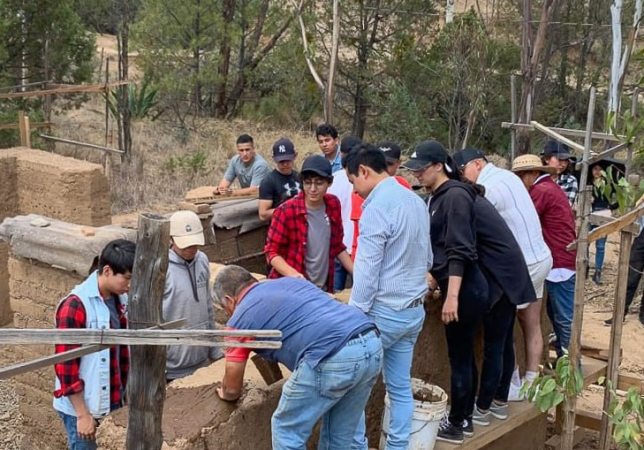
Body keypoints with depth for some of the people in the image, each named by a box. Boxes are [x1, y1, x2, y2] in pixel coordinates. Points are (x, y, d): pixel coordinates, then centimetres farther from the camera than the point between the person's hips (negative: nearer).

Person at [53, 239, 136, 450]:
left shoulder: (120, 300, 2)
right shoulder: (75, 306, -20)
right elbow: (65, 367, -19)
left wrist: (127, 393, 14)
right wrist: (82, 414, -17)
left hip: (113, 403, 7)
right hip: (83, 408, -7)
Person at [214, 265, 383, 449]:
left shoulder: (240, 318, 14)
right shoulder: (290, 281, 31)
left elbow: (232, 390, 22)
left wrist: (225, 394, 46)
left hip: (335, 359, -7)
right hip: (372, 343, 7)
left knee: (287, 430, 16)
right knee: (338, 433, 25)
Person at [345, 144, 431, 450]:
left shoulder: (377, 208, -18)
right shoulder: (416, 201, 9)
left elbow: (367, 272, -18)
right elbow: (427, 259, 18)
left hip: (384, 311, -8)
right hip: (415, 310, 8)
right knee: (400, 386, 12)